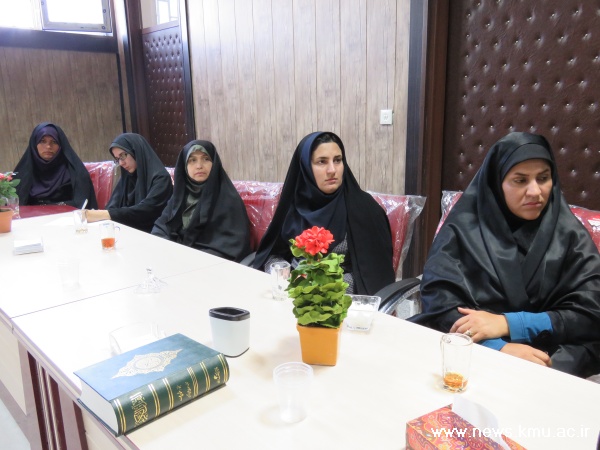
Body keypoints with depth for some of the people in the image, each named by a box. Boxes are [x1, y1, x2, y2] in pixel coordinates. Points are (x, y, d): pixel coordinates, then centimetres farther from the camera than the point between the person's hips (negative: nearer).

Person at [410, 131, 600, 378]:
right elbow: (438, 298, -8)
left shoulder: (571, 236, 5)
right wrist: (498, 347, -22)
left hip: (549, 356, 0)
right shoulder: (463, 227, 0)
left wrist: (507, 324, -14)